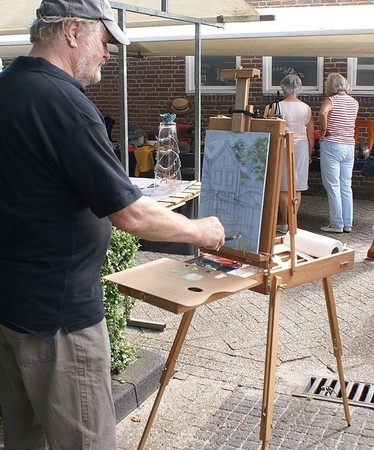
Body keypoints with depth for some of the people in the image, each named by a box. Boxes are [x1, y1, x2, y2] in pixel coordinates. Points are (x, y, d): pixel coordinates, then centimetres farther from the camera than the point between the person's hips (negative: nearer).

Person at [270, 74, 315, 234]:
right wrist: (309, 154, 18)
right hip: (301, 147, 3)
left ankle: (284, 224, 6)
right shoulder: (306, 108, 2)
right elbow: (311, 135, 7)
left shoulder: (277, 107, -7)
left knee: (283, 188, 3)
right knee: (297, 189, 7)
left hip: (283, 147, -3)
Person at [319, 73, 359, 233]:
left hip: (331, 145, -6)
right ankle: (347, 224, 14)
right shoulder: (354, 102, 10)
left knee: (333, 187, -1)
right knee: (346, 187, 10)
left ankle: (336, 224, 1)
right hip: (349, 146, 6)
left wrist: (323, 130, -17)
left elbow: (323, 113, -30)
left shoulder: (330, 101, -9)